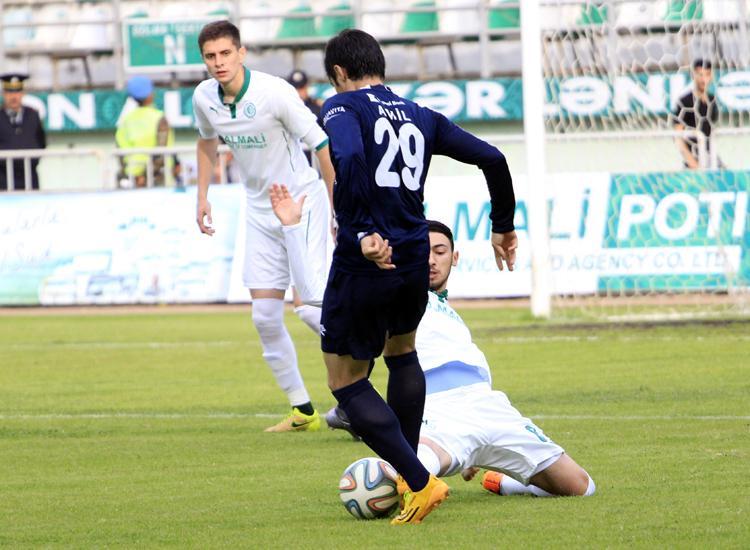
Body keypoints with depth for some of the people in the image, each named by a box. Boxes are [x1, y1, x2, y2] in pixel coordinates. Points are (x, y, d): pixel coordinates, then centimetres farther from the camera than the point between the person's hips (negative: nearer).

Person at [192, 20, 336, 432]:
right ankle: (302, 411, 10)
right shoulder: (204, 98, -4)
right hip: (260, 210, 6)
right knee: (265, 316, 1)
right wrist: (203, 196, 15)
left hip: (303, 201, -6)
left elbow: (322, 145, -16)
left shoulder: (274, 92, -22)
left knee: (309, 306, -17)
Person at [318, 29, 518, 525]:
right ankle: (407, 473, 36)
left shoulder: (342, 107, -3)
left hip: (366, 261, -6)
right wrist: (503, 227, 26)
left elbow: (349, 158, -25)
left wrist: (362, 233, -29)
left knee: (347, 382, 6)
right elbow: (492, 159, 14)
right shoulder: (420, 117, 14)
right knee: (402, 351, 32)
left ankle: (419, 482, -6)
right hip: (413, 261, 6)